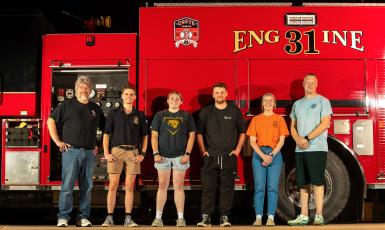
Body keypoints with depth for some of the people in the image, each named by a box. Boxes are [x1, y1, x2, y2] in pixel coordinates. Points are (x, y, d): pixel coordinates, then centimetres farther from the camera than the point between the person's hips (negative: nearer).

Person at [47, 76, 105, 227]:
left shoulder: (95, 109, 14)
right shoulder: (67, 105, 3)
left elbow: (105, 128, 23)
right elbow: (51, 121, 2)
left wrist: (99, 145, 12)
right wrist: (58, 141, -3)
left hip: (89, 153, 4)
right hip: (71, 151, -4)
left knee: (86, 187, 5)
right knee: (67, 186, -5)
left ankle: (83, 217, 12)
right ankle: (63, 218, 0)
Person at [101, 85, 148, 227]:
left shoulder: (140, 116, 9)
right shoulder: (114, 114, 6)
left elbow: (145, 136, 12)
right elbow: (106, 134, 5)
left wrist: (142, 154, 1)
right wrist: (106, 153, -4)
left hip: (133, 152, 1)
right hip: (116, 151, -1)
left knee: (129, 187, 3)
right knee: (113, 185, -3)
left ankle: (128, 218, 8)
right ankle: (109, 218, 3)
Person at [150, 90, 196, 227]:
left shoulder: (186, 116, 8)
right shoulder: (160, 116, 9)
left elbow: (191, 135, 6)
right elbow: (154, 135, 6)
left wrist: (187, 153, -3)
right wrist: (155, 153, -4)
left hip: (180, 156, 0)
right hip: (163, 156, 0)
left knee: (179, 186, 1)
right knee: (162, 186, 2)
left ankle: (180, 218, 5)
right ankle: (158, 218, 6)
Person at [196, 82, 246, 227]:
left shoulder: (235, 111, 7)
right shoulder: (206, 112, 7)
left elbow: (242, 132, 14)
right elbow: (199, 133, 11)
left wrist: (238, 149, 4)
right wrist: (203, 150, 2)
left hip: (229, 157, 0)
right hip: (210, 157, 0)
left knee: (227, 189, 1)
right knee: (208, 188, -1)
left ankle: (224, 217, 9)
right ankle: (206, 217, 4)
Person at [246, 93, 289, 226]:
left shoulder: (279, 119, 9)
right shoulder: (256, 119, 9)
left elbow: (281, 140, 2)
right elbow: (252, 141, 3)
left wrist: (271, 155, -11)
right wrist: (263, 156, -11)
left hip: (275, 154, 0)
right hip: (258, 154, 0)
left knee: (272, 187, -4)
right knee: (259, 186, -4)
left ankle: (271, 218, -3)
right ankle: (258, 217, -3)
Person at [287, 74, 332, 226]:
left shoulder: (323, 101, 2)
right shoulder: (297, 104, 17)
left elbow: (325, 124, -9)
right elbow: (293, 126, 15)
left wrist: (307, 138, -13)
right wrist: (298, 140, -5)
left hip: (317, 148, -5)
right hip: (300, 149, 5)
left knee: (317, 181, -7)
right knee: (303, 183, 6)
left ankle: (319, 216, -3)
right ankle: (303, 216, 10)